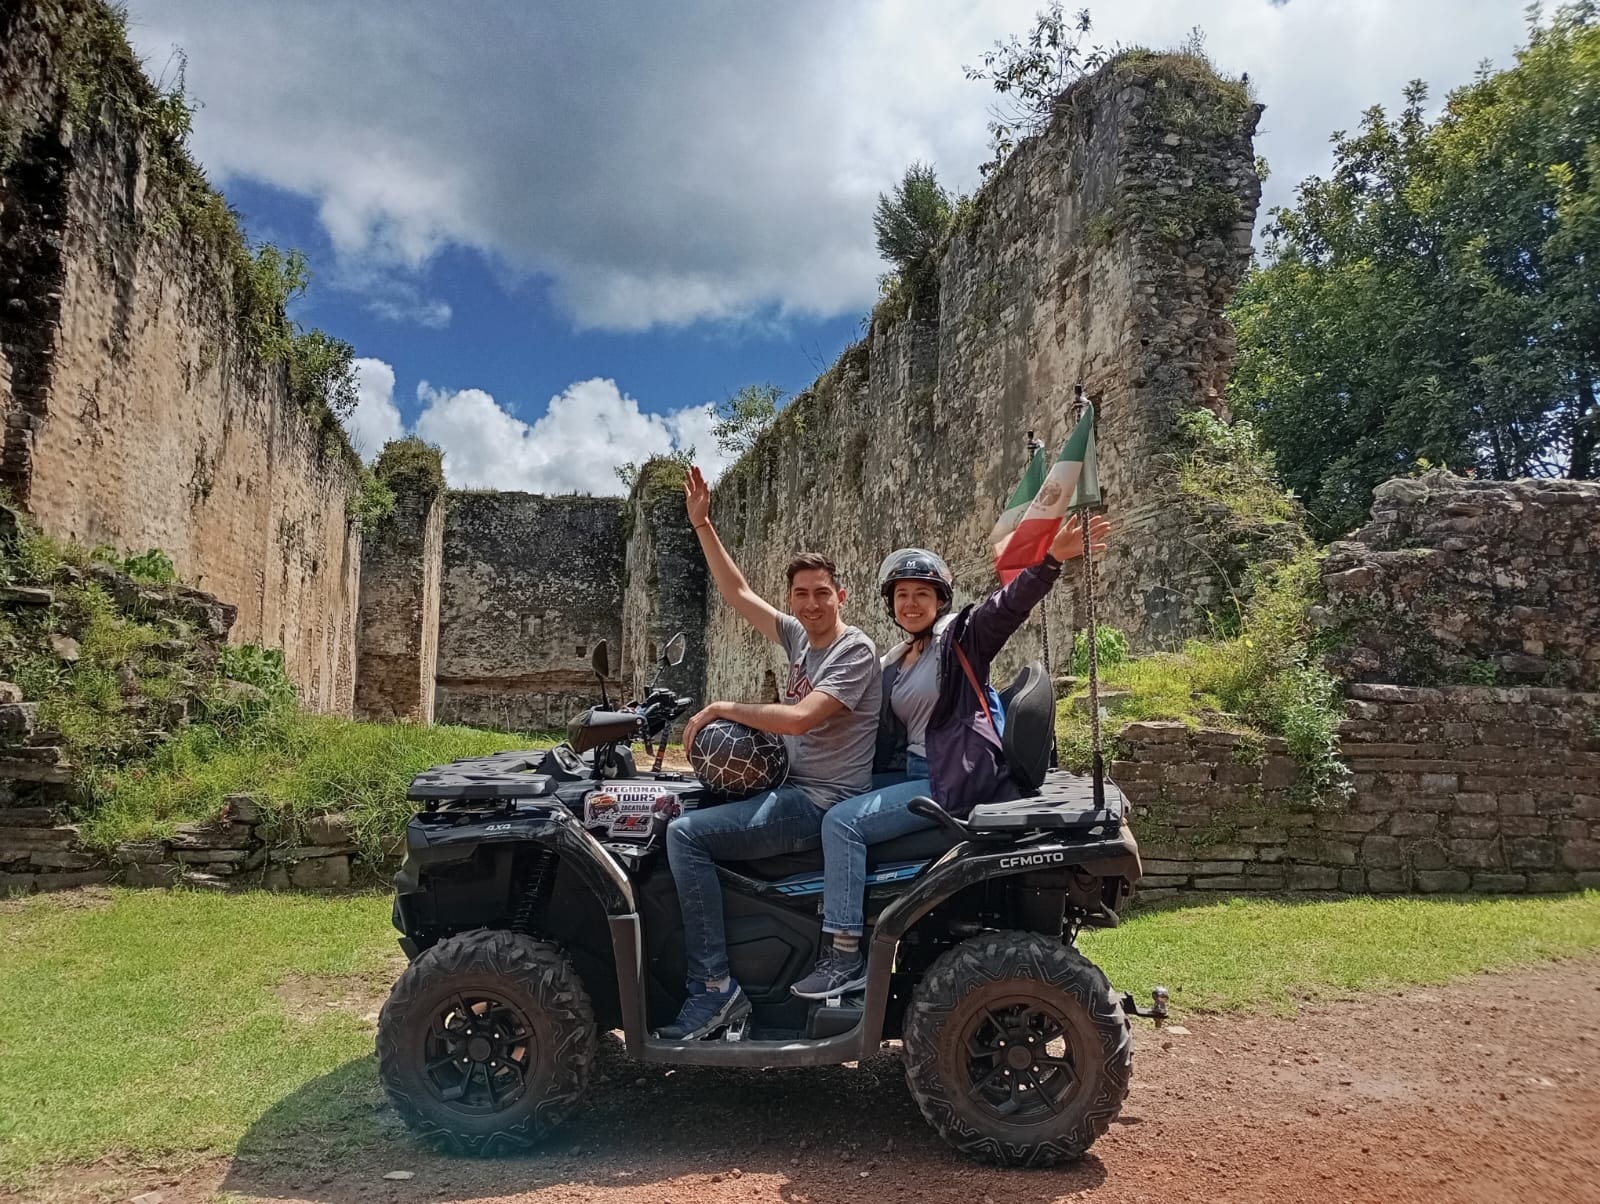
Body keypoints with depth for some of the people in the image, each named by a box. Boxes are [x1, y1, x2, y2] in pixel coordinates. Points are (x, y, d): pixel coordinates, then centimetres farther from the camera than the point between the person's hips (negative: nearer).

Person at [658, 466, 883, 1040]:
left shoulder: (855, 649, -12)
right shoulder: (799, 636, 12)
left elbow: (800, 718, -23)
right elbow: (737, 592, 17)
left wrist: (723, 707, -14)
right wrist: (702, 524, 13)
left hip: (823, 803, -10)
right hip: (793, 792, 10)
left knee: (685, 832, -21)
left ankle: (715, 988, -17)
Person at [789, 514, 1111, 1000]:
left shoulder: (961, 636, -4)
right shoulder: (892, 664, 18)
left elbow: (1010, 602, -21)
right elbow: (884, 734, 19)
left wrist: (1052, 560, -38)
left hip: (954, 779, -9)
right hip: (910, 773, 9)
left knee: (842, 822, -20)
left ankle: (847, 957, -17)